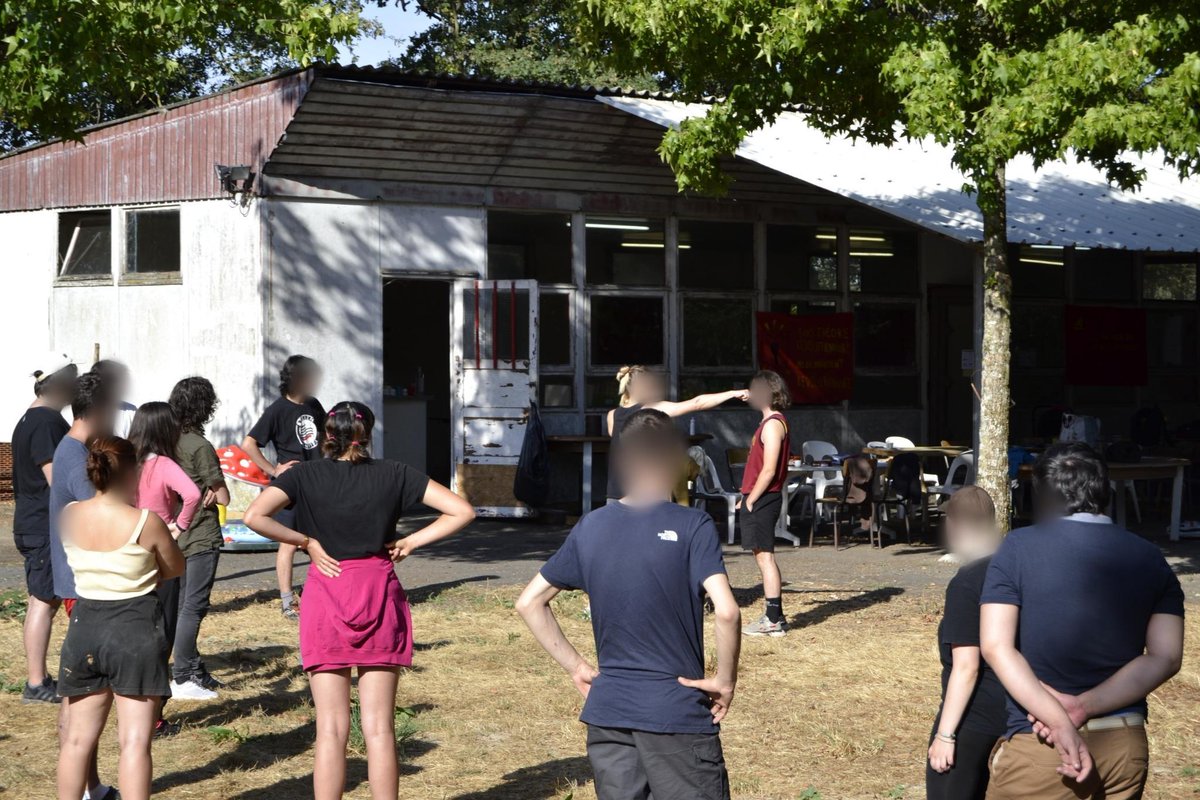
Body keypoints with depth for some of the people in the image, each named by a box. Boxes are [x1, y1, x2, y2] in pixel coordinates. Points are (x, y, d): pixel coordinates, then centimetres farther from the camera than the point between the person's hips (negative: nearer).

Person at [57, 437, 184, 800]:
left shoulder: (70, 516, -2)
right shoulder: (145, 522, -14)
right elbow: (176, 568, 0)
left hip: (84, 628, 4)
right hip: (136, 628, -4)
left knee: (78, 737, 15)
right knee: (135, 740, -2)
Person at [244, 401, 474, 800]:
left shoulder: (306, 474, -2)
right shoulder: (393, 474, 0)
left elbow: (255, 516, -17)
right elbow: (462, 511, -3)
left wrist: (305, 542, -5)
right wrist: (410, 542, 1)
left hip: (325, 599, 0)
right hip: (380, 596, 1)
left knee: (331, 728, 3)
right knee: (379, 728, 5)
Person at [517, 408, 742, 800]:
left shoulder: (590, 528, 4)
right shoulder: (693, 526, -10)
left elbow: (529, 602, 9)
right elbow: (726, 611, -22)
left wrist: (575, 666, 11)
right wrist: (725, 680, -9)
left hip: (607, 712, 5)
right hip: (678, 711, -5)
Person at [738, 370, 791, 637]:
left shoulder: (772, 424, -15)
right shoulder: (771, 422, 16)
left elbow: (768, 470, -20)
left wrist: (750, 500, -15)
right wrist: (748, 498, 15)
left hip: (762, 500, -10)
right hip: (761, 500, 10)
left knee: (764, 556, -8)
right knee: (764, 557, 13)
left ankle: (773, 621, -6)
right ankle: (775, 616, 18)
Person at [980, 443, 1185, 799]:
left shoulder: (1018, 548, -4)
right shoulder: (1150, 558, 5)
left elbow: (997, 647, -14)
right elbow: (1165, 657, -5)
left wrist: (1060, 722, -18)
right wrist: (1084, 707, -12)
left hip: (1040, 745, -4)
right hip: (1126, 744, 4)